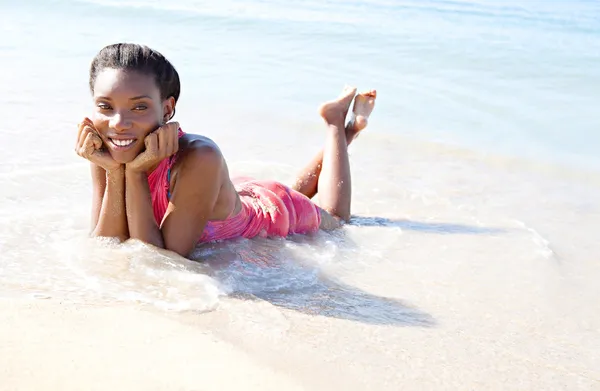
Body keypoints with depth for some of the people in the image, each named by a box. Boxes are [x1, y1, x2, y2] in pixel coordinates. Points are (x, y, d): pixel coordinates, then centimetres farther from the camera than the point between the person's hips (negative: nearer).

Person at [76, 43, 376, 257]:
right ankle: (337, 125, 50)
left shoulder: (199, 159, -46)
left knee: (336, 218, 32)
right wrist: (114, 174, -40)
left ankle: (338, 125, 43)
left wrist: (136, 172, -47)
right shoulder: (106, 152, -29)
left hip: (279, 214, -4)